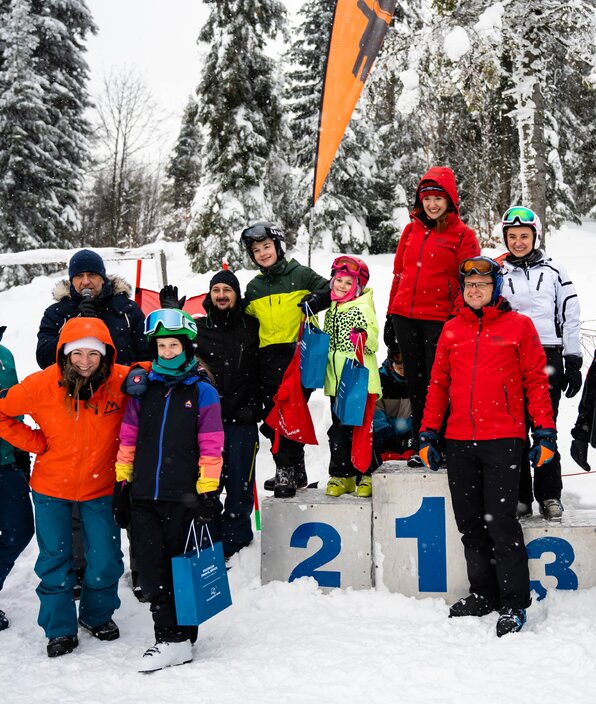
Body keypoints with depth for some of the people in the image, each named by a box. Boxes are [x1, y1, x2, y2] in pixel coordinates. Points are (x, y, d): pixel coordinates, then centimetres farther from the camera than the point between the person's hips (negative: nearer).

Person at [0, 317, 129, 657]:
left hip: (100, 487, 0)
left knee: (106, 561, 6)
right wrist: (37, 443, -9)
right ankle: (60, 629, 25)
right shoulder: (41, 385, -17)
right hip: (52, 488, 0)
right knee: (55, 561, 7)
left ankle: (98, 615, 33)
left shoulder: (120, 381, -17)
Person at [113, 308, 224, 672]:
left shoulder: (202, 391, -2)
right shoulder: (143, 388, 8)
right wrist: (122, 485, 8)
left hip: (183, 497, -4)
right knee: (151, 569, 4)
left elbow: (211, 447, -4)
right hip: (144, 495, 4)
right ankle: (171, 637, 12)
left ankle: (179, 638, 19)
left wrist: (207, 492, -8)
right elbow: (128, 440, 11)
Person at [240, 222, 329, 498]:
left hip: (299, 354, -4)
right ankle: (293, 470, 11)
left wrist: (318, 300, -13)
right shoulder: (253, 288, 18)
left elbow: (332, 291, 6)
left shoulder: (300, 275, 5)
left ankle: (288, 471, 3)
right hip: (269, 359, 4)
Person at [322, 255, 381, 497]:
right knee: (338, 430, 11)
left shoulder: (362, 308, -8)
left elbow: (373, 343, -16)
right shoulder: (331, 311, 14)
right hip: (336, 382, 7)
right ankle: (341, 476, 21)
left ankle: (369, 475, 11)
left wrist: (363, 337, -36)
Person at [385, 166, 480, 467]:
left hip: (439, 320, -5)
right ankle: (419, 444, 20)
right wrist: (391, 316, 14)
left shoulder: (462, 235, 0)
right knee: (415, 381, 10)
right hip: (406, 318, 5)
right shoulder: (411, 230, 13)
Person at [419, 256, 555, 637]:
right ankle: (483, 594, 23)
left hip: (503, 439, -4)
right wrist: (429, 434, 10)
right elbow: (438, 384, 15)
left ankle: (514, 603, 4)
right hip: (459, 441, 4)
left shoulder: (519, 325, 4)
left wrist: (546, 432, -4)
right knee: (470, 523, 10)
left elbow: (536, 380, 2)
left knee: (501, 521, -7)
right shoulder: (452, 330, 13)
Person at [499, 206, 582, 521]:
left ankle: (550, 495, 11)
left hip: (548, 357, -1)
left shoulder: (554, 271, 8)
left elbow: (570, 317, 6)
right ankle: (520, 495, 11)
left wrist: (573, 363, 2)